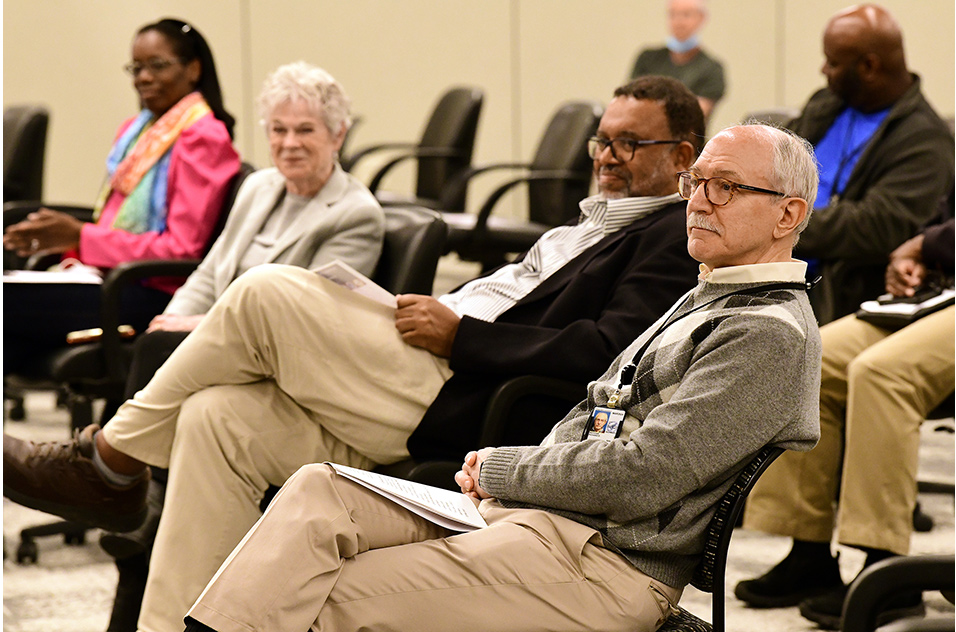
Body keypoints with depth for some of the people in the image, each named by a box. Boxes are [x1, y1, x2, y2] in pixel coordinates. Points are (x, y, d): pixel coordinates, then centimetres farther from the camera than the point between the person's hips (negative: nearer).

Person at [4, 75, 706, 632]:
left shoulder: (674, 238, -4)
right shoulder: (599, 221, 28)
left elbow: (606, 353, -19)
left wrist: (460, 334, -15)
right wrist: (437, 314, 11)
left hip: (464, 403, -10)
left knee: (265, 293, -16)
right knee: (215, 416, -5)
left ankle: (110, 462, -2)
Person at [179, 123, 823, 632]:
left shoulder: (773, 336, -11)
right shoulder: (704, 302, 22)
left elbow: (638, 477, -18)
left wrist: (503, 470, -5)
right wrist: (498, 474, 4)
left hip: (605, 563, -9)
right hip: (539, 514, 9)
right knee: (318, 491, -7)